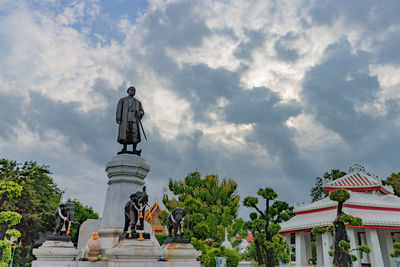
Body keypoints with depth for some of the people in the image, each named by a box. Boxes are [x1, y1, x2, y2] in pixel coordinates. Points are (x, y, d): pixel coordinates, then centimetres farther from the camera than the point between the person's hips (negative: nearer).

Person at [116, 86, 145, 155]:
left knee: (135, 134, -14)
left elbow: (142, 111, 19)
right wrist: (118, 118, -8)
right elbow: (119, 109, 8)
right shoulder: (122, 100, 22)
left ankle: (134, 150, -20)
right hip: (125, 119, -2)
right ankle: (125, 149, -18)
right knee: (125, 133, -14)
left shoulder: (138, 102, 29)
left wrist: (139, 113, -5)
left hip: (135, 119, 2)